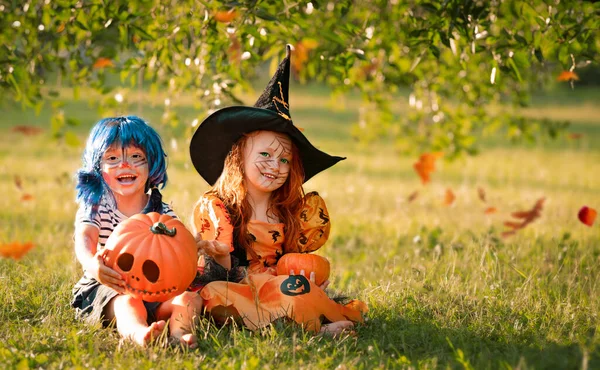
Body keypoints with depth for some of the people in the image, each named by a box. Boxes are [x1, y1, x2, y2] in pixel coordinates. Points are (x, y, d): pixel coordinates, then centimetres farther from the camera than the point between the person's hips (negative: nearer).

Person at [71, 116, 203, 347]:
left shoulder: (163, 213, 5)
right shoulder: (94, 207, -2)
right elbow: (84, 238, -22)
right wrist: (91, 263, -47)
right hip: (102, 287, -3)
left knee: (190, 298, -22)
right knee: (128, 302, -35)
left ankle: (178, 330, -54)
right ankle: (137, 333, -68)